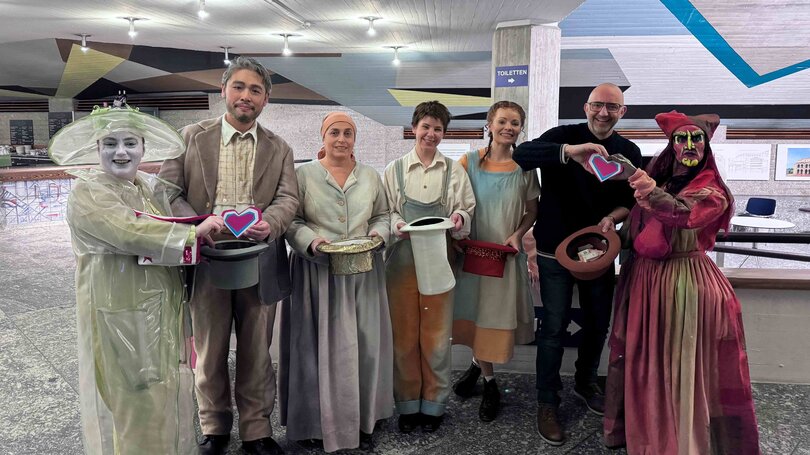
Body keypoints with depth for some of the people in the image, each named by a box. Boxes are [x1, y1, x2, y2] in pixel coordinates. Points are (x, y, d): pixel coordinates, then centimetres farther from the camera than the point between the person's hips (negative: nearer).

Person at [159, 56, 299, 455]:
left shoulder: (279, 149, 8)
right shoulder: (191, 137, 4)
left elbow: (288, 198, -3)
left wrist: (270, 224, -25)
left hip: (260, 262, 1)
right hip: (206, 259, 0)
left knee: (256, 354, 11)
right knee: (209, 351, 12)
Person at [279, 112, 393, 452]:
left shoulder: (371, 177, 10)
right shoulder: (304, 174, 1)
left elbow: (383, 215, 14)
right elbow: (291, 219, -2)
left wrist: (377, 234, -6)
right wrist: (311, 241, -19)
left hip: (362, 273, 3)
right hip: (318, 273, -3)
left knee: (363, 344, 7)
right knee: (321, 345, 2)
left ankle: (362, 420, 20)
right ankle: (320, 420, 16)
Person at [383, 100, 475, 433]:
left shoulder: (454, 170, 9)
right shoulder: (395, 169, 7)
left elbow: (467, 209, 10)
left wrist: (459, 218, -11)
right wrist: (396, 224, -13)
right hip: (402, 259, 0)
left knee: (436, 334, 4)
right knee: (404, 334, 4)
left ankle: (433, 403, 19)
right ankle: (407, 404, 19)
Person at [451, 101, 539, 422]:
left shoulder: (524, 167, 1)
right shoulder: (469, 161, -1)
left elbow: (532, 211, 8)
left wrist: (518, 235, -9)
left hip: (506, 255, 0)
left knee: (497, 319, 5)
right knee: (472, 316, 9)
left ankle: (479, 364, 33)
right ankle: (488, 381, 32)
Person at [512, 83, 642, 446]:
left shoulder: (629, 152, 4)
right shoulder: (564, 136, -11)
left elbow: (630, 199, 9)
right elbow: (523, 155, -29)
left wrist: (612, 217, -14)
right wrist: (570, 152, -45)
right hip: (556, 250, -4)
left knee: (598, 323, 16)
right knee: (554, 326, 1)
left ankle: (586, 382, 41)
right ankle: (547, 402, 17)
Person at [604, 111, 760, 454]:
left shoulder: (710, 191, -7)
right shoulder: (657, 176, 7)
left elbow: (684, 214, -31)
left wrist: (655, 194, -48)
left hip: (686, 281, -4)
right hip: (643, 278, 5)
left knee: (683, 362, 1)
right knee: (642, 359, 12)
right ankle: (643, 428, 30)